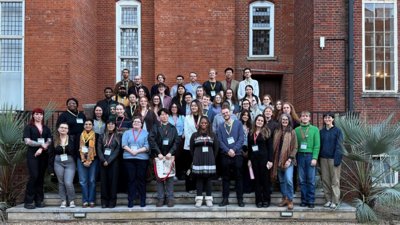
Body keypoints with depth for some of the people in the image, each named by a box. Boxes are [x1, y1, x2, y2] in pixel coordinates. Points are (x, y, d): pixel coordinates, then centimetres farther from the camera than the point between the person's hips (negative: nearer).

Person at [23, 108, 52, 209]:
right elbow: (27, 141, -8)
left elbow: (49, 141, 4)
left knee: (41, 177, 4)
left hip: (43, 155, 4)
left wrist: (41, 149, -12)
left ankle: (39, 200, 10)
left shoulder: (46, 128, 16)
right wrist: (41, 144, -14)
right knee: (34, 176, -14)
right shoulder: (29, 127, 5)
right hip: (32, 155, -4)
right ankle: (28, 201, -8)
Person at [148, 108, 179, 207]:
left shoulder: (172, 128, 13)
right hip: (159, 155, -1)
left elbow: (176, 141, 4)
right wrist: (159, 153, -13)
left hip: (170, 155, 1)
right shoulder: (155, 127, 8)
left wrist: (170, 153, -9)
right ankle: (160, 198, 3)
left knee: (170, 176, -1)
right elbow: (151, 140, -4)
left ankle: (170, 198, 3)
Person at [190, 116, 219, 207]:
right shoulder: (194, 135, 6)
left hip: (209, 161, 0)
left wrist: (212, 158, 5)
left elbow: (216, 148, 8)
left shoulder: (212, 135, 7)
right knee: (199, 179, 0)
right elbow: (192, 148, 8)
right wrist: (195, 158, 5)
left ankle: (208, 199, 6)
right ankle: (199, 198, 3)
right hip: (198, 161, 0)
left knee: (208, 179, 2)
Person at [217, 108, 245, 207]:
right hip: (225, 155, 1)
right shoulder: (220, 127, 9)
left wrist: (234, 149, -12)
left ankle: (240, 199, 8)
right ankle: (225, 199, 12)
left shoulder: (238, 124, 4)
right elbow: (220, 141, 1)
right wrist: (228, 151, -12)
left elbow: (241, 138, -3)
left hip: (237, 154, -1)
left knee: (238, 177, 2)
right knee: (225, 178, 6)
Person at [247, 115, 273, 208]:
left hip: (264, 158, -4)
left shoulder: (266, 132, -1)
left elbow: (270, 147, -4)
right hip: (254, 158, 4)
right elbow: (249, 147, 13)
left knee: (265, 179, 1)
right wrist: (249, 159, 8)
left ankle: (266, 200, 8)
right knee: (257, 179, 6)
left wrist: (270, 160, -10)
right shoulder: (251, 133, 11)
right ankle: (258, 200, 11)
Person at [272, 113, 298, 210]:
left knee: (289, 180, -14)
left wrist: (290, 159, -13)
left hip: (288, 160, -4)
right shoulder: (276, 132, 8)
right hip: (278, 160, 4)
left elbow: (295, 147, -4)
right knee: (281, 180, 10)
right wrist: (273, 160, 1)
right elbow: (274, 146, 8)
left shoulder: (292, 132, -1)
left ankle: (290, 200, -3)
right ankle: (284, 198, 20)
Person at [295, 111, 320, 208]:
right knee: (302, 180, 5)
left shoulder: (315, 129, 4)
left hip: (310, 156, -2)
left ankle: (311, 201, 5)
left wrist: (314, 158, -10)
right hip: (300, 156, 2)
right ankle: (304, 200, 12)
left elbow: (317, 145, -1)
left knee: (311, 180, -1)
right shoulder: (296, 130, 9)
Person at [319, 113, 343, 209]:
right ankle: (328, 200, 13)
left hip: (333, 158, -4)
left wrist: (337, 159, -14)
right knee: (325, 179, 5)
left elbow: (338, 146, -7)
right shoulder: (321, 131, 12)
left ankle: (335, 201, 3)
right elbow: (320, 145, 12)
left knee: (335, 180, -2)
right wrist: (319, 158, 6)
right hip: (323, 158, 4)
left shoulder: (337, 131, -2)